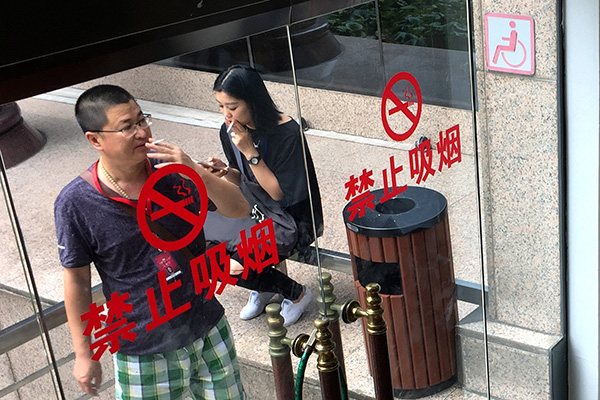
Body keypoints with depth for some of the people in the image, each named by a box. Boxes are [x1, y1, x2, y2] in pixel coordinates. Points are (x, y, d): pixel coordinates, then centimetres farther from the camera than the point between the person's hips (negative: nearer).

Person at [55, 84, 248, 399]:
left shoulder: (170, 167, -9)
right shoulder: (75, 204, -16)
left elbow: (239, 210, -9)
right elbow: (77, 281, -7)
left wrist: (198, 173, -26)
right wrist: (83, 355, -1)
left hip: (208, 328, 3)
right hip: (143, 349, -3)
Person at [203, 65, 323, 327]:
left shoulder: (287, 134, -24)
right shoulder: (229, 131, -4)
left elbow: (279, 193, -20)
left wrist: (250, 152, -28)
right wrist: (226, 172, -14)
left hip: (295, 219, -7)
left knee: (235, 267, -22)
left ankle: (297, 294, 5)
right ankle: (264, 287, 15)